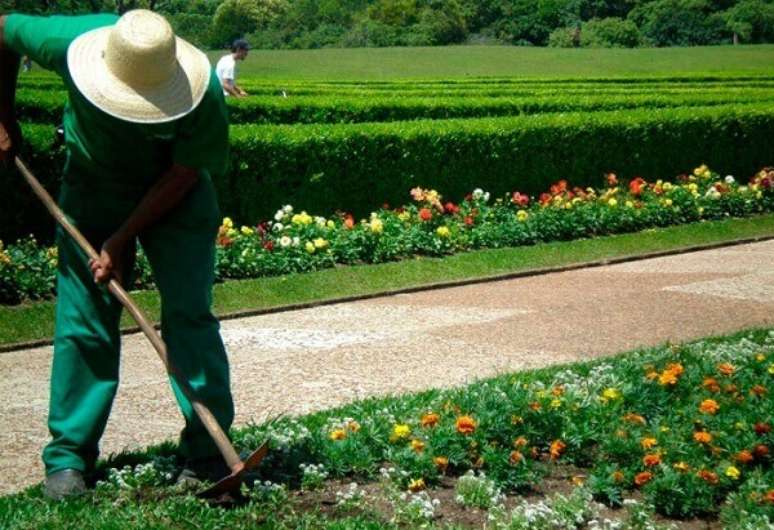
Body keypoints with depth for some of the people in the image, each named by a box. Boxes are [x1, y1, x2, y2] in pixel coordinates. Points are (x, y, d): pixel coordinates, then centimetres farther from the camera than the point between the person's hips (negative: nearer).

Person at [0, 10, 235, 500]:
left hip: (176, 196, -1)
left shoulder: (204, 96, -31)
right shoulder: (71, 41, -28)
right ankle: (69, 455, 7)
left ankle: (207, 450, 1)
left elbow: (180, 177, -19)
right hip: (92, 187, 1)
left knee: (189, 315, -8)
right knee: (83, 321, -3)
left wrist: (121, 240, -20)